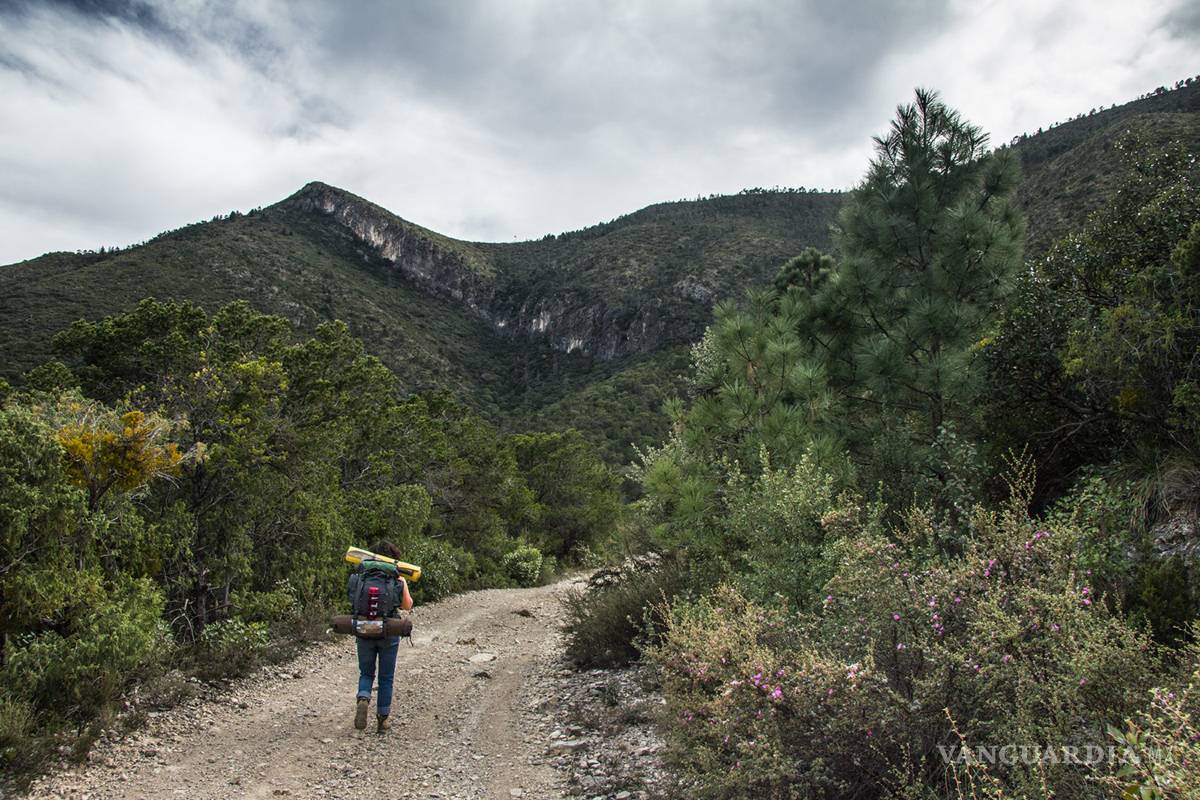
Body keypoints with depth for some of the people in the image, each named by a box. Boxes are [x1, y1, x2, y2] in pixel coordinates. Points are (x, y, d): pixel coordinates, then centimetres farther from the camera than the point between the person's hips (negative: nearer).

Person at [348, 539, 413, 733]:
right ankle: (382, 719, 18)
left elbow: (352, 603, 5)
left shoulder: (361, 576, -2)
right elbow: (407, 606, 4)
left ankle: (363, 700, -11)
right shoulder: (398, 580, -6)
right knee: (386, 677, 13)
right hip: (389, 633, -1)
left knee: (366, 673, 18)